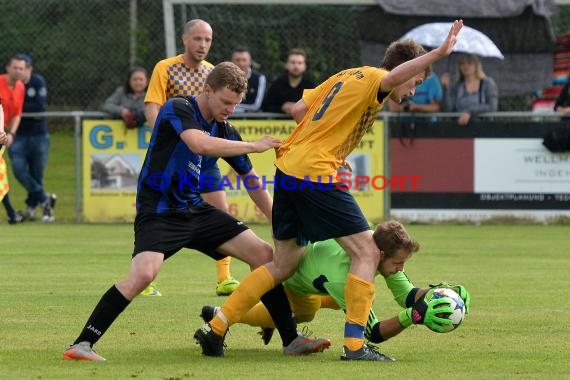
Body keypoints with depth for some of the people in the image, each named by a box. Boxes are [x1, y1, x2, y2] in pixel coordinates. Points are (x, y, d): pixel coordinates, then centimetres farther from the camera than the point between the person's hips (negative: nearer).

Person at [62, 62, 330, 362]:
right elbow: (200, 144, -34)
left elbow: (252, 180, 19)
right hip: (158, 211, -7)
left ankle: (291, 339, 11)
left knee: (265, 255, 2)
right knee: (144, 273, -32)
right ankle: (81, 345, -24)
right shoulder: (178, 109, -13)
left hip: (195, 210, 7)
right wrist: (254, 146, -25)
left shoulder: (222, 129, 7)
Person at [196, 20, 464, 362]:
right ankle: (354, 344, -10)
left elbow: (299, 110, 23)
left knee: (284, 265, 18)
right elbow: (391, 77, -30)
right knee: (367, 253, -4)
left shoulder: (345, 77, 21)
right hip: (317, 175, -9)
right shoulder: (371, 79, -5)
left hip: (288, 167, 9)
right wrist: (439, 53, -36)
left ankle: (217, 324, 17)